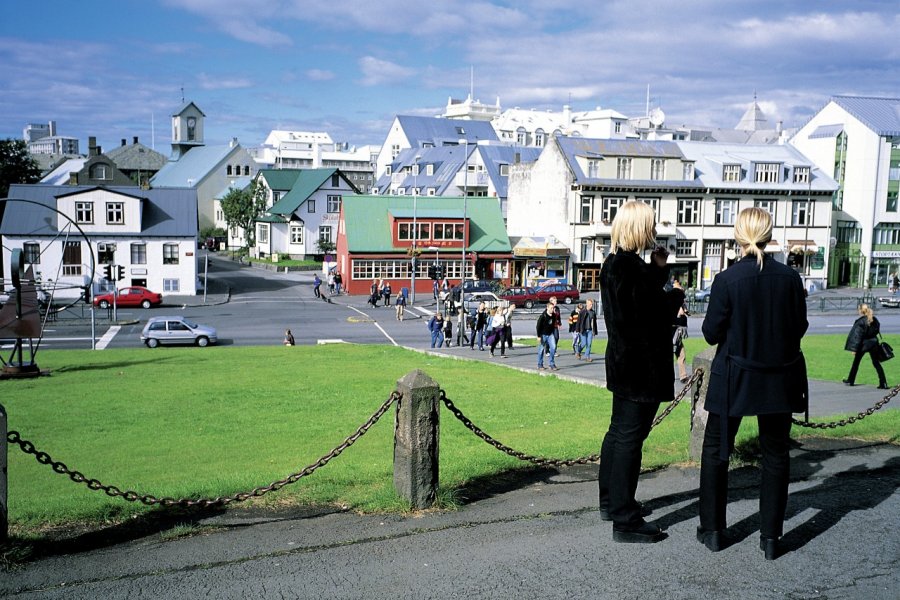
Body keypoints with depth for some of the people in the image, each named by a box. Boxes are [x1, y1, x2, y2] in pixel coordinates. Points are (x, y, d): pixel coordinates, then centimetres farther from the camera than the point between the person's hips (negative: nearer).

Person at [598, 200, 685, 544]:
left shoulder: (615, 263, 11)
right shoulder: (629, 267, -21)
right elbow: (648, 315, -23)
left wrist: (658, 269, 12)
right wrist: (676, 296, -9)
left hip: (624, 361, 11)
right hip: (642, 365, -11)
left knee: (619, 432, 19)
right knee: (629, 437, -6)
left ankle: (611, 502, 32)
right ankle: (626, 521, 1)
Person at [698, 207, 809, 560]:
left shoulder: (726, 280, -14)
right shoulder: (789, 277, -7)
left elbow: (711, 333, -9)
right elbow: (799, 329, 0)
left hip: (734, 378, -2)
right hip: (779, 379, 2)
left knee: (715, 451, 13)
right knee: (775, 454, 13)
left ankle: (712, 531, 16)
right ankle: (770, 538, 16)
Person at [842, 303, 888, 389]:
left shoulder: (860, 322, -15)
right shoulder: (874, 320, 3)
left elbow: (857, 336, -15)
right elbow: (877, 331, 10)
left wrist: (854, 349, -13)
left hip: (863, 344, -4)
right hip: (873, 343, 5)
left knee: (856, 362, 12)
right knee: (876, 363, 6)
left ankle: (850, 381, 23)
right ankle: (883, 383, -2)